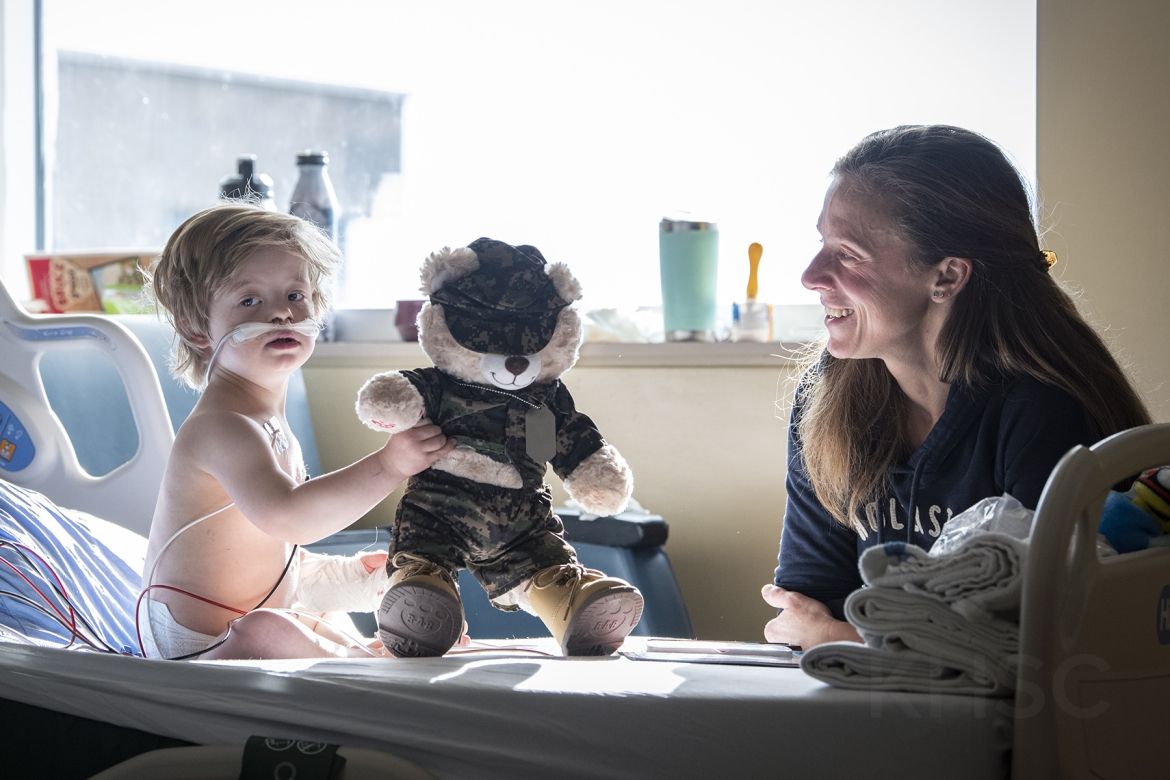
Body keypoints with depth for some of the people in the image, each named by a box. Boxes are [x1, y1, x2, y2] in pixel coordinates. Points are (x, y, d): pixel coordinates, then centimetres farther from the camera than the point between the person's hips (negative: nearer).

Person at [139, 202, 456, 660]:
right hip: (191, 649, -12)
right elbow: (288, 517, -42)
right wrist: (388, 467, -44)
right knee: (266, 631, -38)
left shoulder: (268, 424, 11)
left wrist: (349, 572, 14)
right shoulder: (222, 426, -25)